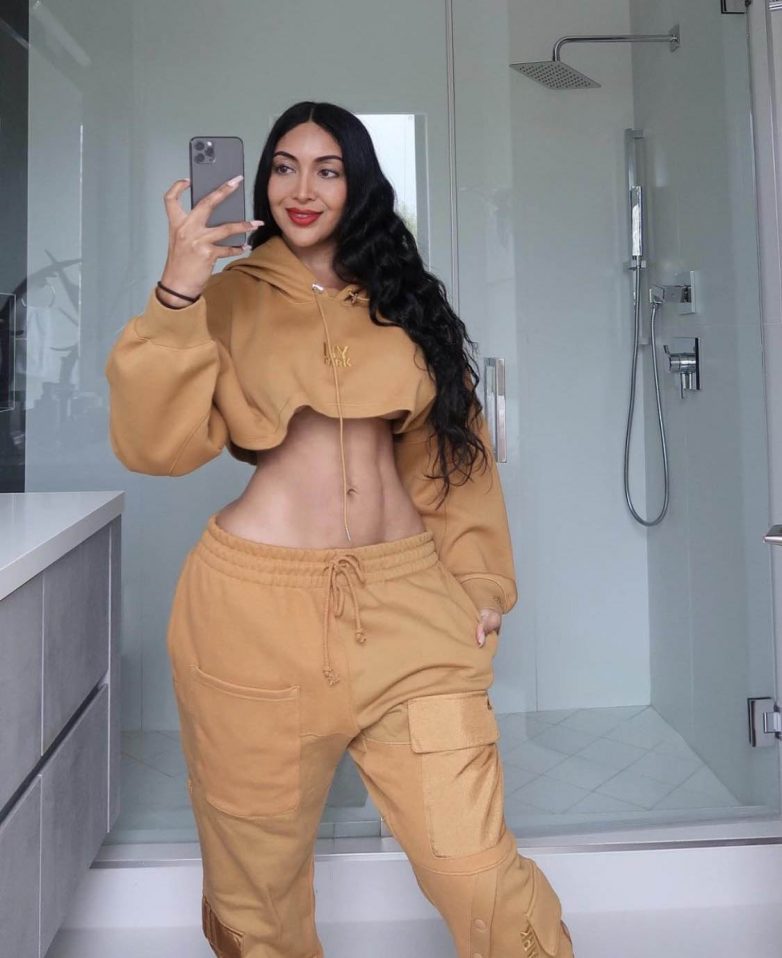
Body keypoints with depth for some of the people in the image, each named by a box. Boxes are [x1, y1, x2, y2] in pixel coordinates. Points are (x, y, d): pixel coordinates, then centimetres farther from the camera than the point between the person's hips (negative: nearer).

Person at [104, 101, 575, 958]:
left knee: (476, 869, -3)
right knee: (257, 881, 13)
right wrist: (176, 294, -17)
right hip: (260, 606, -1)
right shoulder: (229, 298, 6)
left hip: (409, 602, 2)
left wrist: (480, 577, 7)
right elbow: (156, 445, -8)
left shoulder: (404, 299, 13)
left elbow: (453, 448, 15)